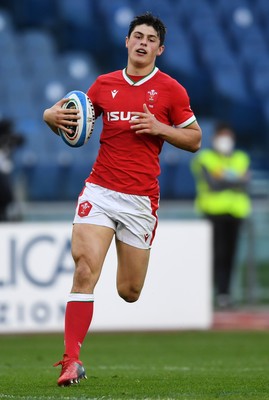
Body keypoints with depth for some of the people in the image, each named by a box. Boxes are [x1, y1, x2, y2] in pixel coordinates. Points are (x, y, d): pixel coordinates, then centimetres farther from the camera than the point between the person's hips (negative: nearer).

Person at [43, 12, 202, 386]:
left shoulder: (170, 90, 2)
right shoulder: (104, 84, 8)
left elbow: (195, 139, 7)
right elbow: (75, 122, 18)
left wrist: (160, 128, -11)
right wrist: (54, 116, -5)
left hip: (141, 200, -1)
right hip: (100, 191, 1)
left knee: (129, 292, 5)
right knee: (85, 271, -18)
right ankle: (72, 360, -16)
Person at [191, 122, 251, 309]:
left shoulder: (242, 159, 16)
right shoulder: (204, 159, 5)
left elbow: (245, 186, 1)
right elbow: (212, 184, -9)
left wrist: (223, 180, -12)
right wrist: (236, 181, -8)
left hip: (235, 211, 4)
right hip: (214, 212, -4)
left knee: (230, 255, 1)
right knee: (218, 253, -13)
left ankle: (225, 292, 5)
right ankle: (222, 293, -16)